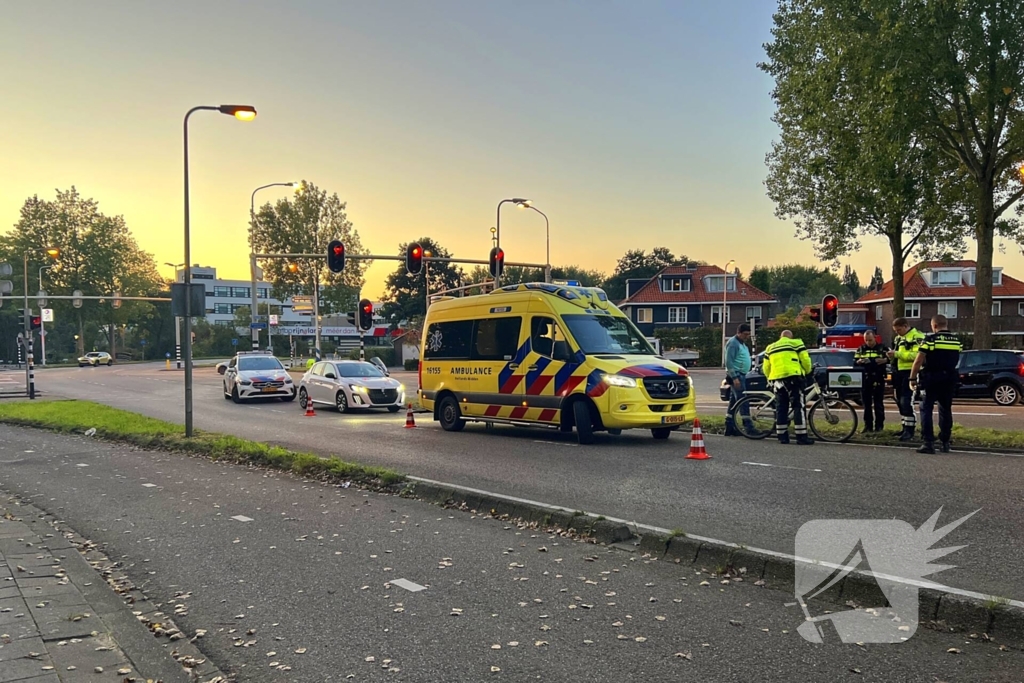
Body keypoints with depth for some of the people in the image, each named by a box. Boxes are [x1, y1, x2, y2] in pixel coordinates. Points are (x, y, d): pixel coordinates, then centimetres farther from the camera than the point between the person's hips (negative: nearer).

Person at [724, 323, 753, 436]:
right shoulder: (733, 343, -12)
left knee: (734, 402, 10)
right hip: (736, 376, -10)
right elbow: (729, 362, -19)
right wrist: (734, 377, -23)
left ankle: (730, 428, 13)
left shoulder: (742, 344, 19)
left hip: (741, 375, 10)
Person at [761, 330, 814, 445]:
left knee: (780, 408, 9)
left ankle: (782, 437, 9)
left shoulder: (770, 348, 23)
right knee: (798, 407, -4)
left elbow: (765, 368, 21)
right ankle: (801, 437, -8)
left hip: (777, 379, 4)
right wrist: (807, 372, 20)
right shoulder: (796, 343, 9)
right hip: (793, 377, -4)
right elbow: (805, 360, 3)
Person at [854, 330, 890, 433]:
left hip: (878, 380, -3)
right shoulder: (861, 349, 13)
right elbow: (855, 362, 8)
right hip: (865, 380, 3)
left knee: (878, 404, 1)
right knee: (867, 404, 6)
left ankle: (879, 425, 7)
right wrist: (860, 361, -13)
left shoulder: (882, 348, 5)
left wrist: (881, 360, -22)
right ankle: (868, 426, 11)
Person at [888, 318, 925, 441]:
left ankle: (910, 430, -9)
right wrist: (892, 355, 4)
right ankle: (905, 427, 22)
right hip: (899, 372, 9)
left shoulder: (917, 337, -10)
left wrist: (897, 354, -23)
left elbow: (916, 355, -22)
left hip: (910, 372, -9)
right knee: (900, 401, 12)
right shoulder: (897, 338, 19)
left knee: (907, 401, -13)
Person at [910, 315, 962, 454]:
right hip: (950, 380, 5)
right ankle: (945, 442, 20)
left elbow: (918, 361, -13)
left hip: (931, 380, -5)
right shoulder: (957, 341, 7)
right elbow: (956, 361, 14)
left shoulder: (930, 340, -10)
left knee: (926, 410, 0)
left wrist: (912, 378, -6)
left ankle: (929, 443, -9)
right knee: (946, 410, 16)